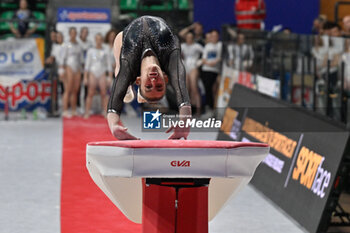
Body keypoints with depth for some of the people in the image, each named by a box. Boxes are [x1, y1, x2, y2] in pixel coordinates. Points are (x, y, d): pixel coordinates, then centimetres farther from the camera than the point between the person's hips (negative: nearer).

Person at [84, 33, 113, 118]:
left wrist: (110, 78, 2)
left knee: (104, 94, -5)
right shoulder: (91, 51, 6)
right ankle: (87, 113, -4)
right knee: (90, 94, -6)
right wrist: (85, 77, -1)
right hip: (93, 74, -1)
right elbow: (87, 65, 5)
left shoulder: (105, 52, 7)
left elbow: (109, 66, 9)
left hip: (102, 75, 1)